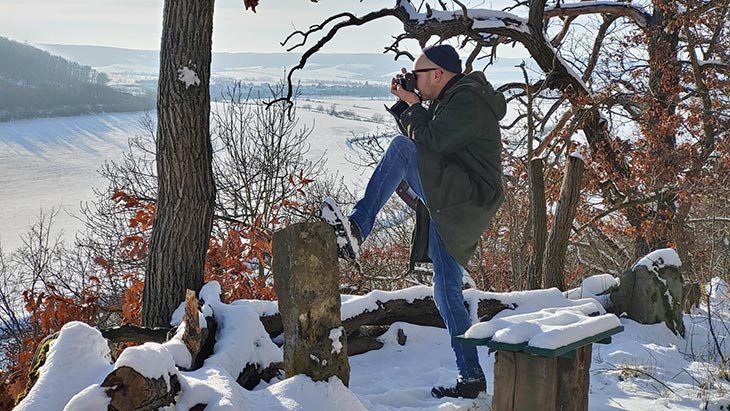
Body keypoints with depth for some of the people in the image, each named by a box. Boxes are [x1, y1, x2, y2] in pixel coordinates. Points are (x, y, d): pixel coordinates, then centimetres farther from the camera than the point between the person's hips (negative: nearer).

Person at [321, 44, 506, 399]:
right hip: (453, 212, 11)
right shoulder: (453, 99, 22)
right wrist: (406, 104, 12)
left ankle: (356, 229, -25)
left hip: (465, 201, -11)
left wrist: (413, 105, -5)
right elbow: (427, 138, 24)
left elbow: (431, 143, -19)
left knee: (402, 147, -21)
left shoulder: (468, 101, -11)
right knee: (447, 296, 12)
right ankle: (470, 378, 17)